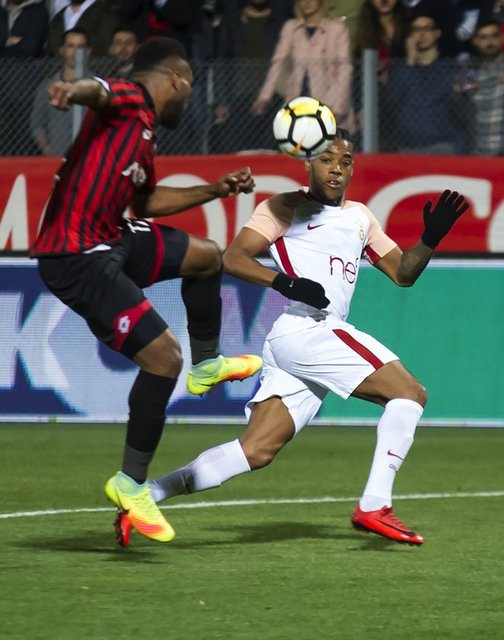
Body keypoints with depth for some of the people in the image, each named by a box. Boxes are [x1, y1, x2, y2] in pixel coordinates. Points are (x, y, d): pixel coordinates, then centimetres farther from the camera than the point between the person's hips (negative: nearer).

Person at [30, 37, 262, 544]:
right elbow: (95, 89, -34)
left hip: (110, 242, 11)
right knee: (163, 356, -16)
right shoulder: (128, 100, -10)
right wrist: (73, 90, -58)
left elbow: (145, 201, 32)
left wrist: (215, 190, 33)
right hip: (75, 258, -11)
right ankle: (130, 484, -3)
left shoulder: (144, 132, 17)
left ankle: (206, 365, 45)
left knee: (206, 256, 25)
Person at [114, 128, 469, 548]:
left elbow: (402, 272, 26)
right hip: (304, 329, -7)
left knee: (256, 451, -2)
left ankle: (143, 495, -3)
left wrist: (430, 240, 6)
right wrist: (284, 283, -19)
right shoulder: (286, 208, 6)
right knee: (410, 393, -14)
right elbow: (233, 258, -3)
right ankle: (374, 505, -19)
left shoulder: (360, 217, 27)